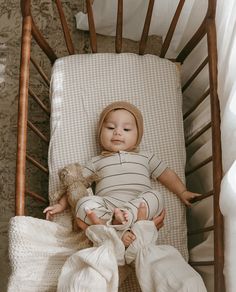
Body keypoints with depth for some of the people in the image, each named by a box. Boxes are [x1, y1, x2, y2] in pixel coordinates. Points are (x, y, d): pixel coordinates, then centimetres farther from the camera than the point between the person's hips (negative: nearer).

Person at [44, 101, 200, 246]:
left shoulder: (146, 157, 27)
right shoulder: (96, 162, 26)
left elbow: (167, 174, 26)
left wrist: (182, 192, 13)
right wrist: (62, 204, 13)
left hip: (139, 205, 1)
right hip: (105, 208, 0)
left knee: (155, 196, -30)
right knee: (84, 204, -30)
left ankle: (122, 218, -40)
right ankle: (119, 232, -37)